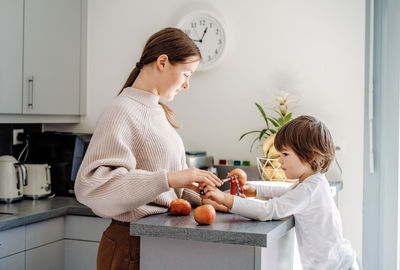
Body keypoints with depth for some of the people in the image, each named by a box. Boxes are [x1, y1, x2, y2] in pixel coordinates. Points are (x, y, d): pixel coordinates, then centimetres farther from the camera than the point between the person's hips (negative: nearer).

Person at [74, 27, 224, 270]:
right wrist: (168, 179, -30)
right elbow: (90, 185, -26)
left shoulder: (158, 111, 10)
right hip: (130, 243, -8)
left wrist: (202, 197, 1)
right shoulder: (123, 111, -15)